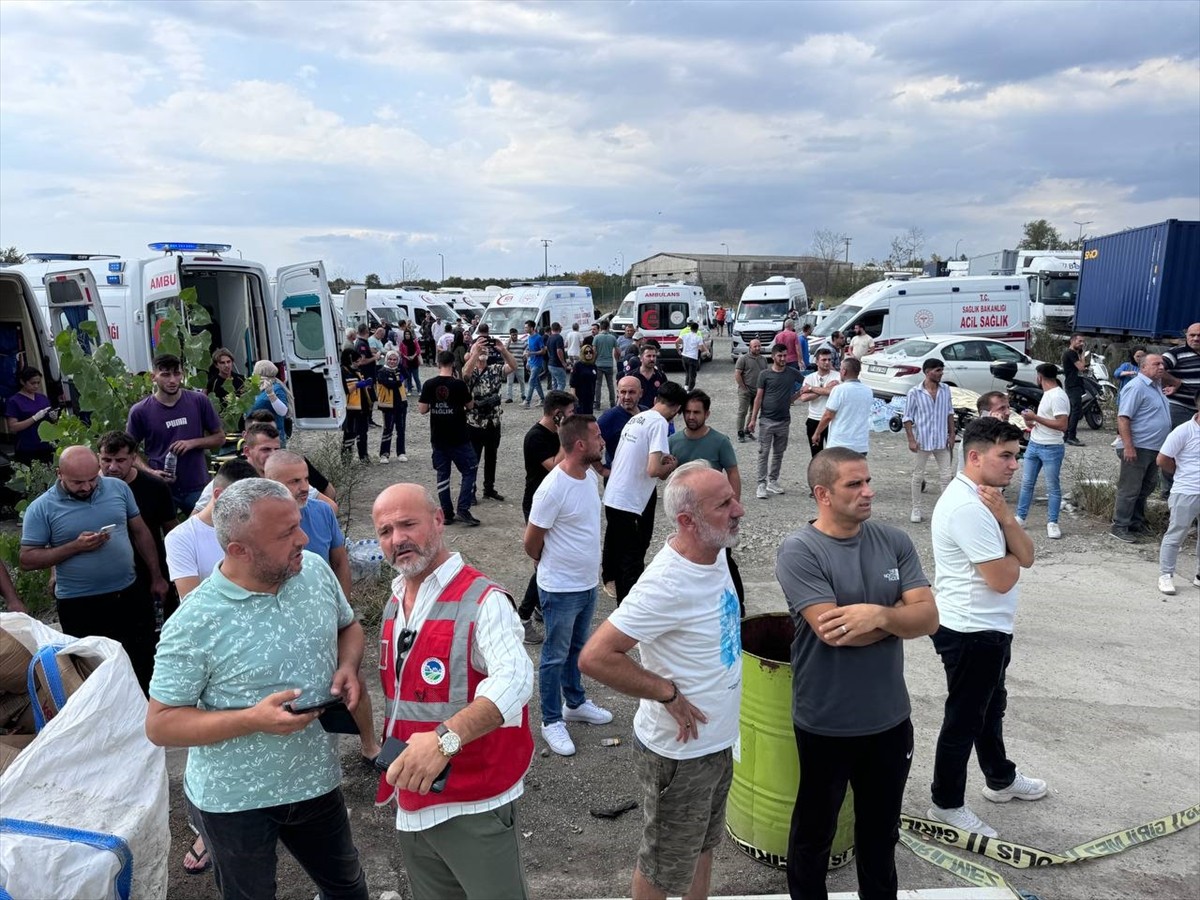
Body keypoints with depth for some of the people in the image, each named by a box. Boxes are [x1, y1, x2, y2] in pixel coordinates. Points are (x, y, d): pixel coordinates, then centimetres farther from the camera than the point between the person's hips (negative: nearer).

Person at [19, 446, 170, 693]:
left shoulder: (118, 488, 0)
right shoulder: (41, 508, -9)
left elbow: (140, 532, 8)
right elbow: (28, 560, -9)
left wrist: (156, 577, 8)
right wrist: (76, 546, -21)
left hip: (129, 595, 3)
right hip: (79, 607, -3)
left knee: (144, 664, 15)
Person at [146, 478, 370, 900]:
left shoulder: (316, 570, -9)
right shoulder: (194, 623, -23)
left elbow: (348, 626, 9)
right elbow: (160, 725, -16)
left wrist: (348, 668, -12)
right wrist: (253, 720, -29)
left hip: (317, 782, 4)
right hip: (233, 801, -4)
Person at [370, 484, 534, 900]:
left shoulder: (482, 601, -19)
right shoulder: (393, 606, 7)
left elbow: (515, 680, -35)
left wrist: (446, 737, -47)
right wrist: (387, 751, 12)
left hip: (475, 808, -7)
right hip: (412, 804, 7)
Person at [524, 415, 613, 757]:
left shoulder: (591, 477, -1)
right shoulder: (553, 489, -27)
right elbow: (531, 542, -15)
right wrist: (549, 566, 2)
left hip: (588, 583, 8)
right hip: (561, 589, -7)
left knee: (577, 648, 24)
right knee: (556, 657, 9)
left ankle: (575, 703, 43)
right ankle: (552, 721, 24)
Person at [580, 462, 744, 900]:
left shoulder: (714, 552, -6)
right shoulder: (667, 584, -32)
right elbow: (595, 657, -33)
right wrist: (668, 694, -25)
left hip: (718, 740, 8)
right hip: (680, 752, -8)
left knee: (703, 847, 29)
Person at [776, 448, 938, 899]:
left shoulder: (894, 542, -2)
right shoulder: (798, 551, -18)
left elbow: (928, 617, -8)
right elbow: (832, 630, -26)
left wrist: (879, 614, -26)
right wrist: (899, 614, -14)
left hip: (890, 718, 4)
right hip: (826, 724, -4)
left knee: (882, 828, 25)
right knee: (815, 829, 18)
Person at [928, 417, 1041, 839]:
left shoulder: (986, 498, 7)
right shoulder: (967, 507, -26)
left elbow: (1026, 557, 0)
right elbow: (1003, 578, -25)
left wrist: (1006, 518, -17)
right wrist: (1013, 553, -4)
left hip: (987, 628, 10)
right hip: (970, 632, -10)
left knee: (990, 707, 26)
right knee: (963, 719, 5)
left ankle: (1001, 779, 46)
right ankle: (947, 804, 21)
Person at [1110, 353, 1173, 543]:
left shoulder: (1156, 386, 13)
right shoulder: (1136, 387, -15)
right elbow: (1123, 417, -21)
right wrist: (1128, 447, -26)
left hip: (1153, 449, 10)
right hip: (1137, 448, -10)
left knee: (1146, 487, 17)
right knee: (1130, 489, -5)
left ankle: (1136, 522, 28)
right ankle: (1119, 527, 2)